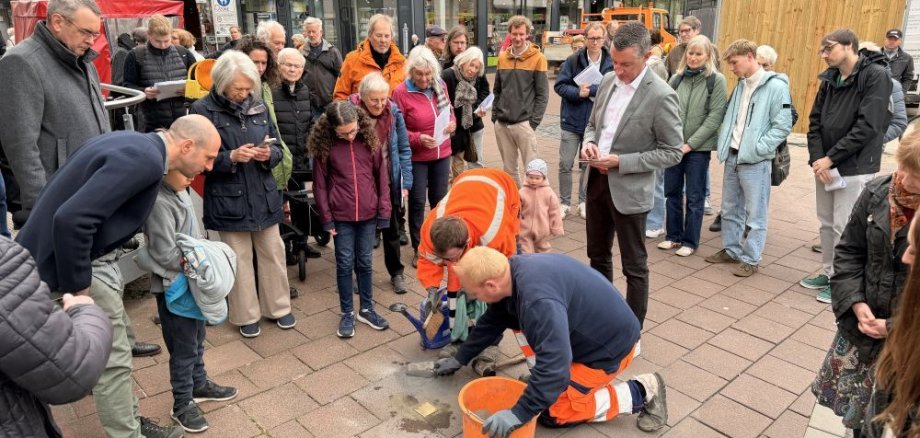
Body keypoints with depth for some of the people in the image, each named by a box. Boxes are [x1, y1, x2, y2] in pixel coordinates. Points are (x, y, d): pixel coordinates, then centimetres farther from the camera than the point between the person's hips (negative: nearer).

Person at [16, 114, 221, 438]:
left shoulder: (138, 144, 4)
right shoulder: (144, 160, -26)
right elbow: (71, 218, -33)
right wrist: (77, 287, -22)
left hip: (73, 251, 10)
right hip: (65, 261, -10)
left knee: (112, 347, 20)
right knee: (112, 356, 3)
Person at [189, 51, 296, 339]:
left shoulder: (258, 106, 5)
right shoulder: (203, 110, -8)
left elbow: (277, 148, 9)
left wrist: (269, 154, -13)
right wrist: (231, 157, -23)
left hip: (264, 196, 4)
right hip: (228, 200, -4)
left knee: (273, 253, 12)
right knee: (239, 259, 8)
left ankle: (278, 307, 30)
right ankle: (246, 316, 24)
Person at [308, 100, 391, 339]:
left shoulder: (370, 139, -2)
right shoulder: (325, 146, -6)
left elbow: (382, 177, 2)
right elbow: (320, 184, -2)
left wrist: (384, 212, -1)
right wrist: (326, 218, -4)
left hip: (368, 214, 1)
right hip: (341, 216, -1)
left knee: (364, 263, 13)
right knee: (345, 264, 6)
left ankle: (367, 309, 26)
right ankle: (347, 313, 19)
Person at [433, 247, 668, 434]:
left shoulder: (537, 300, -36)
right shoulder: (515, 271, -6)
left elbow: (555, 363, -38)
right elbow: (492, 321, 10)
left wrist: (519, 414, -32)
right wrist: (460, 358, 18)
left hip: (611, 344, -8)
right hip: (590, 329, 8)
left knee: (551, 414, 0)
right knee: (515, 317, 1)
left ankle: (641, 392, 4)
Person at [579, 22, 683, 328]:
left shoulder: (661, 96, -17)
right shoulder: (608, 81, 4)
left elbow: (672, 152, -15)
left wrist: (620, 162, -21)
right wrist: (589, 142, -6)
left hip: (628, 189, -7)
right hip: (597, 181, 7)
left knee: (634, 266, 7)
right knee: (598, 255, 20)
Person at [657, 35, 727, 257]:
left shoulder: (716, 80, -4)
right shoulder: (677, 78, 5)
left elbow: (715, 116, -9)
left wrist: (690, 144, -13)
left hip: (698, 147, -4)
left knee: (694, 197, 5)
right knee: (672, 192, 11)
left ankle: (690, 241, 16)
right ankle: (673, 236, 26)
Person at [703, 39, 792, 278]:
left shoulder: (776, 86, -10)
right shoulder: (740, 86, 12)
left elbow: (783, 125, -14)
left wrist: (757, 149, -18)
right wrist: (723, 141, 4)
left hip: (755, 161, -7)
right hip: (732, 157, 7)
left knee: (755, 214, 3)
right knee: (730, 209, 16)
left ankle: (751, 259, 12)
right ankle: (731, 250, 29)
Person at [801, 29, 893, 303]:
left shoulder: (876, 76, -11)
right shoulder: (830, 79, 9)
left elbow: (867, 127, -18)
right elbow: (815, 121, 6)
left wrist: (830, 158, -18)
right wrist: (817, 158, -8)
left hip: (854, 169, -6)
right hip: (825, 165, 7)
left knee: (844, 228, 0)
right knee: (827, 223, 15)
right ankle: (827, 273, 29)